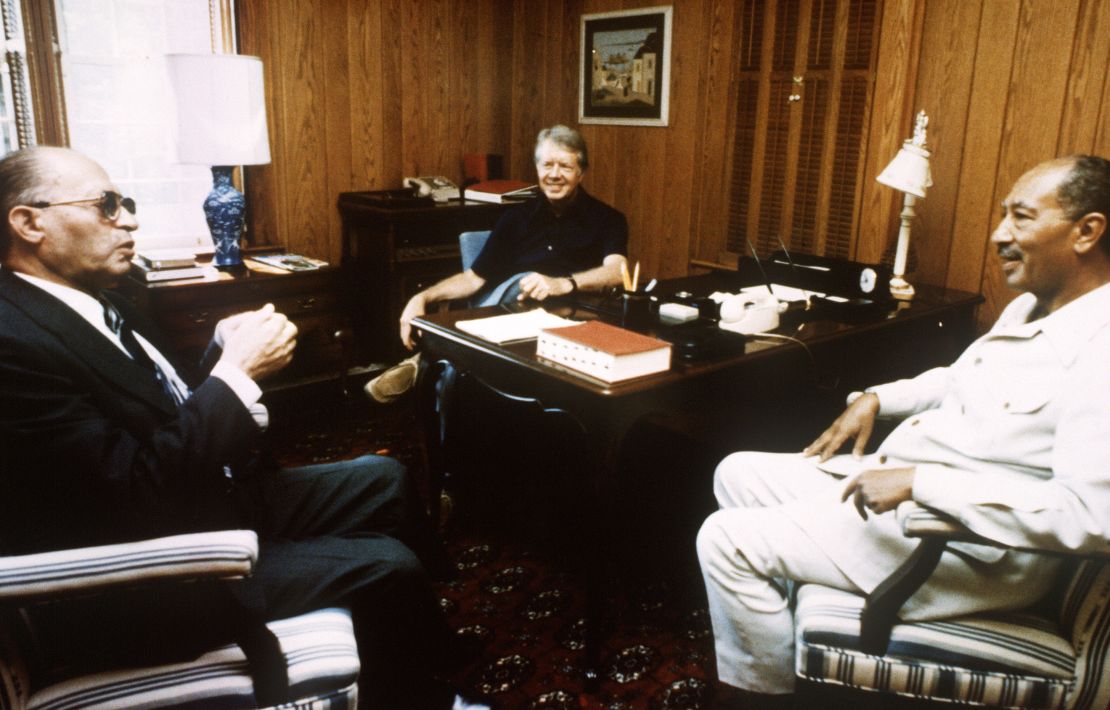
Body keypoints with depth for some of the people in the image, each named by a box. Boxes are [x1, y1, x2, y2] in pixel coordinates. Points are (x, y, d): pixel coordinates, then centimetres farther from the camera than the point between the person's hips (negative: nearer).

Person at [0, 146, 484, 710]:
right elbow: (135, 491, -27)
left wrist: (226, 348, -7)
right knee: (384, 567, -16)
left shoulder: (93, 302, 6)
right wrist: (237, 369, -22)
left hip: (213, 495, 10)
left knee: (383, 480, 13)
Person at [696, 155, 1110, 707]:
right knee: (736, 475, 13)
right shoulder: (1031, 307, 9)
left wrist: (919, 481, -32)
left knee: (725, 541, -14)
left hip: (967, 547, -10)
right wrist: (875, 398, 9)